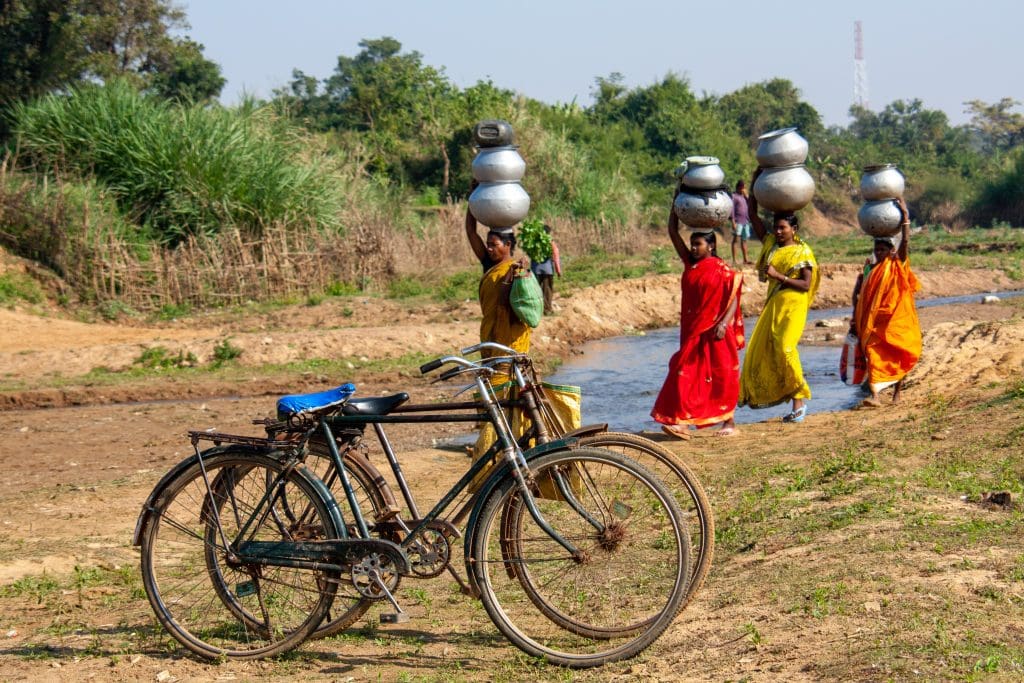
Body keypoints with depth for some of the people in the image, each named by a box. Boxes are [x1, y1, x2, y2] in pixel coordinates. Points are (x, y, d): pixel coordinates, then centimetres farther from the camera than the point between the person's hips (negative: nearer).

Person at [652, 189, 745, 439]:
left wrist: (724, 323, -22)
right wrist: (677, 200, 7)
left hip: (715, 332, -5)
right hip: (693, 330, 5)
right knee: (686, 373, -1)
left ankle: (729, 422, 11)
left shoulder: (721, 270, -7)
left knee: (722, 375, 2)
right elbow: (673, 232, 9)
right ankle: (681, 421, -4)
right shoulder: (690, 264, 8)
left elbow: (734, 297, -9)